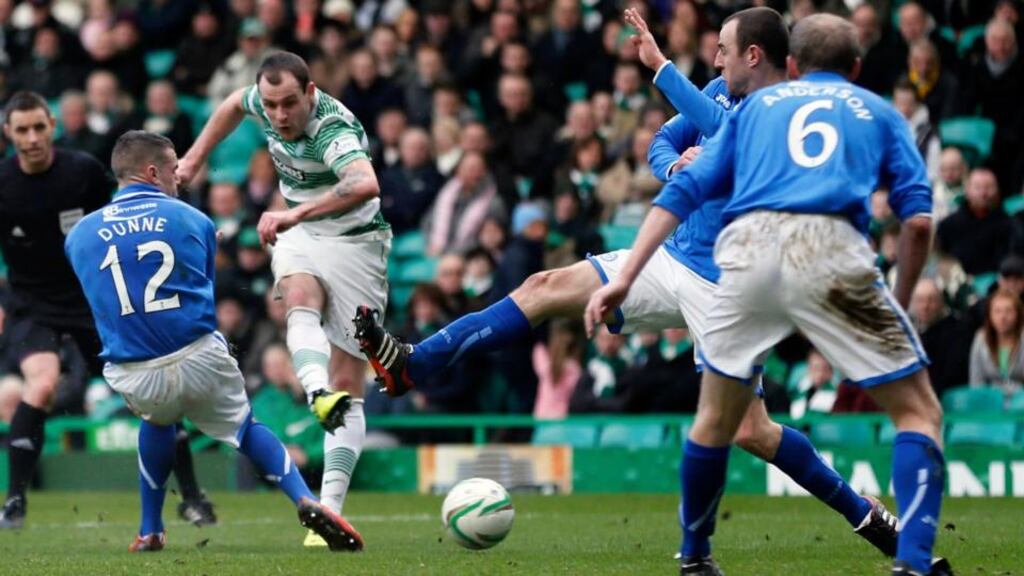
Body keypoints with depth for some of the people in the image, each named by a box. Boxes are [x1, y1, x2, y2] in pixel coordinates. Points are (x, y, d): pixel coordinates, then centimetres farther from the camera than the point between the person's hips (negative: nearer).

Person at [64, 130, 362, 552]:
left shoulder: (80, 234, 9)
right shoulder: (194, 220, 9)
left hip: (132, 377, 1)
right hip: (201, 360, -1)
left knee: (157, 418, 36)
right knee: (246, 428, 23)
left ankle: (150, 532, 36)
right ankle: (305, 500, 0)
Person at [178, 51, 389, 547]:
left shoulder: (334, 129, -30)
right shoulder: (266, 101, -7)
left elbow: (365, 184, -52)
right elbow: (235, 104, 20)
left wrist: (296, 214, -58)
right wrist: (195, 158, 22)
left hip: (354, 240, -5)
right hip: (298, 235, 5)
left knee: (348, 386, -10)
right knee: (301, 302, -33)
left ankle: (330, 510, -11)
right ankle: (318, 395, -60)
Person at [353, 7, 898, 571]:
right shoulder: (724, 91, 8)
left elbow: (724, 133, -34)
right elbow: (663, 143, 16)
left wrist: (660, 64, -32)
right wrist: (676, 167, -8)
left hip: (721, 287, -8)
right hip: (671, 262, 8)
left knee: (749, 430, -15)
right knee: (546, 288, -1)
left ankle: (865, 516, 1)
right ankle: (413, 364, 1)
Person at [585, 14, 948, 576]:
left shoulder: (759, 104, 30)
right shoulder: (878, 112, 26)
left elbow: (683, 191, 19)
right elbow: (918, 219, 12)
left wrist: (625, 278, 14)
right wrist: (899, 304, 24)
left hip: (748, 245, 2)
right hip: (831, 250, -2)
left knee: (716, 418, 23)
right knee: (919, 412, 7)